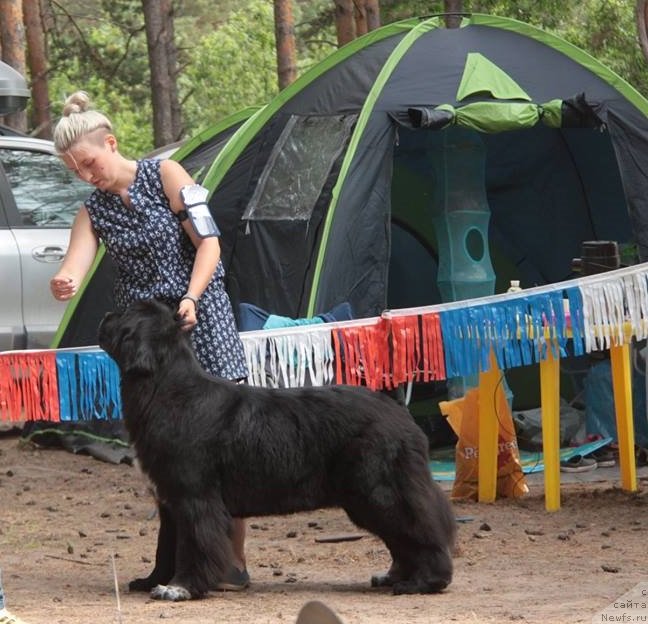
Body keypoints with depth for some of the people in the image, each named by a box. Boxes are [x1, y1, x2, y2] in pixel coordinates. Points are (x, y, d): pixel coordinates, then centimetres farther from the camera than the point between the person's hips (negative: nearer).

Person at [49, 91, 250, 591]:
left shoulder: (165, 175, -3)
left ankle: (233, 559, -4)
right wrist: (64, 285, -34)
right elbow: (76, 264, -10)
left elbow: (208, 242, -7)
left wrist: (190, 298, -20)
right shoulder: (93, 211, 7)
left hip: (201, 320, -4)